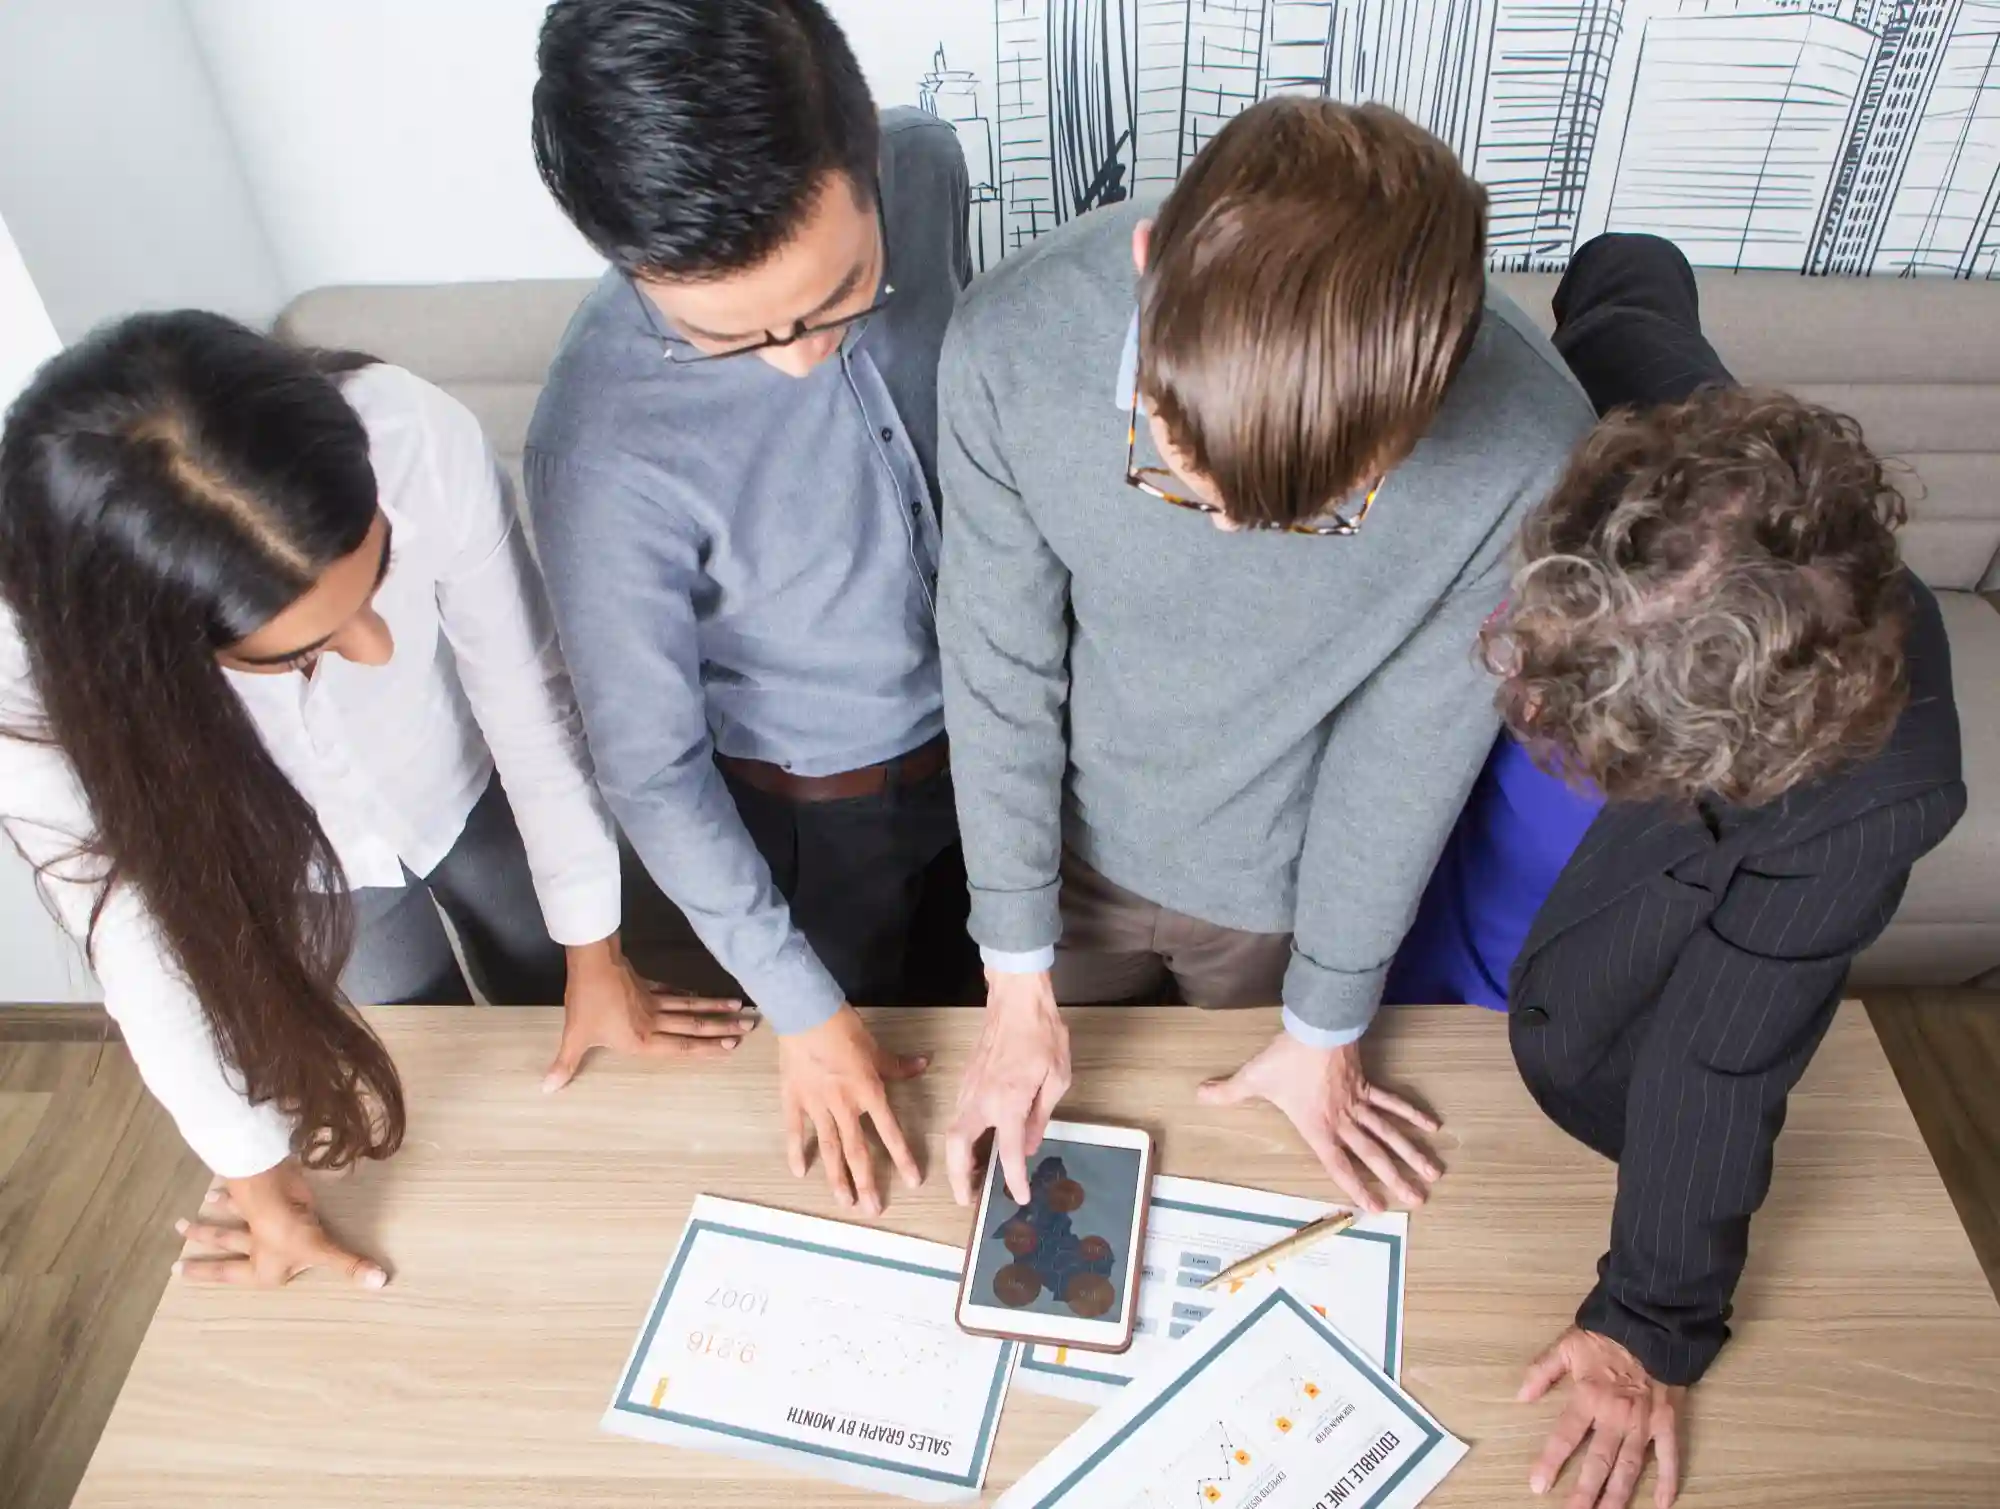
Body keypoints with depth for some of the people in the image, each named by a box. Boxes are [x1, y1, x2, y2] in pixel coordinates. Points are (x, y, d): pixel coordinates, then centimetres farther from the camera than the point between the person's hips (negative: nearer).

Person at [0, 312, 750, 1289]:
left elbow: (525, 692, -23)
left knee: (568, 1056, 24)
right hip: (297, 876, 0)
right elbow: (141, 933, -22)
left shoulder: (415, 438, -39)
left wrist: (592, 953, -10)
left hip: (467, 791, 1)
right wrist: (259, 1173, -9)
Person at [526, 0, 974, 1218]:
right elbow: (648, 765, -23)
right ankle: (886, 1186, 59)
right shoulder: (606, 446, -38)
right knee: (860, 1073, 26)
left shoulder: (928, 168, -23)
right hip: (813, 803, -4)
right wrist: (801, 1010, -15)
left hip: (980, 716, 4)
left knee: (962, 977, 33)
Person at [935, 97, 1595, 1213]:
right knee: (1061, 1126, 30)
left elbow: (1412, 744, -17)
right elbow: (999, 665, -18)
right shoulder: (1012, 346, -33)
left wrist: (1325, 1025, -2)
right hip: (1072, 842, 1)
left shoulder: (1526, 445, -34)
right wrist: (1018, 977, -7)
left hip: (1288, 889, 0)